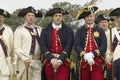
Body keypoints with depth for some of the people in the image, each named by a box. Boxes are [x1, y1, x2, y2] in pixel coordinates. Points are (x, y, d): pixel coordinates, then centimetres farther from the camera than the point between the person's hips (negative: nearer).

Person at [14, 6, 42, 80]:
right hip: (25, 62, -4)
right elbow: (16, 48, -6)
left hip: (38, 62, 4)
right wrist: (25, 59, -15)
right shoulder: (19, 30, 0)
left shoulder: (39, 29, 15)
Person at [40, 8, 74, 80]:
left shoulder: (68, 30, 3)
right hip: (49, 62, 2)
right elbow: (43, 46, -2)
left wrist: (60, 60, -17)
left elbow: (68, 47, -7)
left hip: (63, 62, -2)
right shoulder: (45, 31, 7)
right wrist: (52, 59, -15)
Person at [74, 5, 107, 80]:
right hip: (83, 62, 1)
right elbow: (76, 45, -3)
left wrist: (92, 54, -16)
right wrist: (85, 55, -19)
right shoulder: (80, 30, 8)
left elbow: (104, 46, -1)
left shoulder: (100, 30, 8)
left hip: (97, 62, 0)